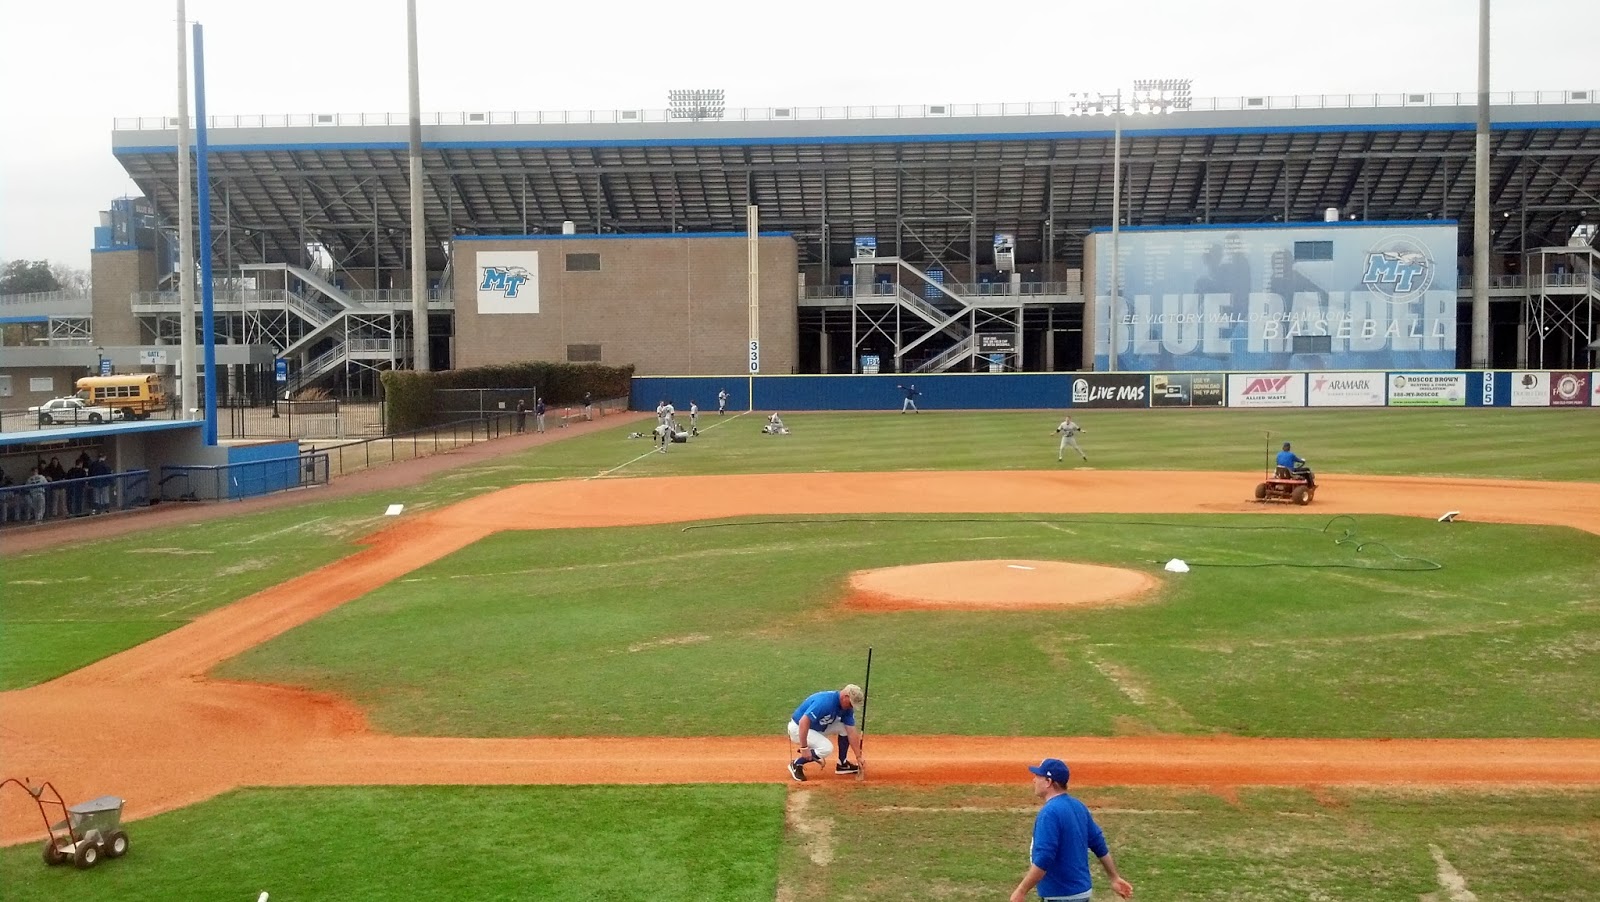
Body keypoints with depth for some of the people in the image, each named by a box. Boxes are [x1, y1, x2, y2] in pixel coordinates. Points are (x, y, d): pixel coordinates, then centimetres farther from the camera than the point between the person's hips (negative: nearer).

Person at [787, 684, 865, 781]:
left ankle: (842, 764, 11)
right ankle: (796, 764, -7)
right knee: (826, 748, -26)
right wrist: (804, 748, -36)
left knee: (845, 727, -3)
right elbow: (803, 722, -37)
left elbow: (851, 732, -4)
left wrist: (859, 757, -7)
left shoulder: (847, 706, -7)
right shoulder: (825, 701, -33)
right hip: (798, 728, -8)